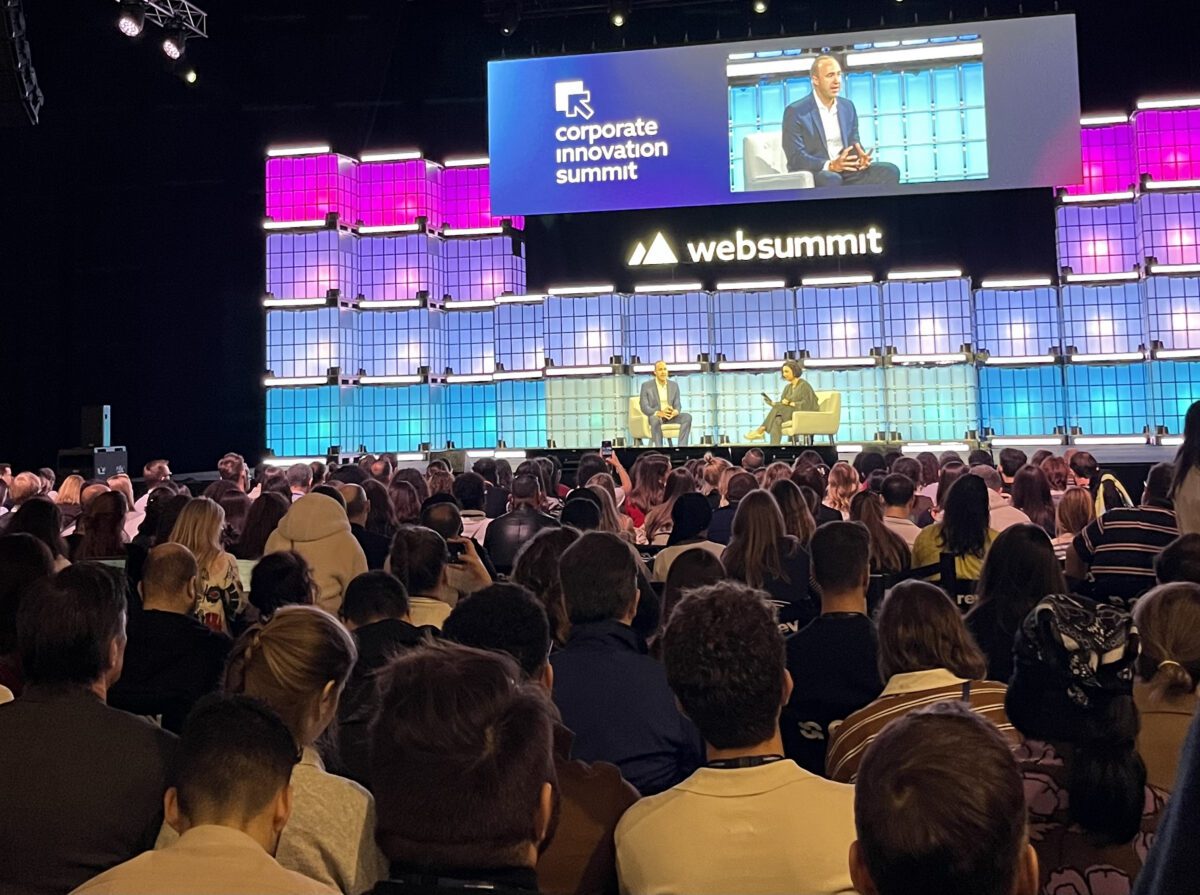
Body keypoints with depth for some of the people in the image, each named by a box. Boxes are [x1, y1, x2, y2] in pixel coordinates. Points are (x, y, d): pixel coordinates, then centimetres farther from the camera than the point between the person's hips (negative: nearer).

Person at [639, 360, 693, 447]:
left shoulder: (674, 385, 6)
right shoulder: (646, 385, -5)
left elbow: (677, 404, 3)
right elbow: (644, 407, -12)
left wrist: (675, 412, -23)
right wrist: (659, 413, -30)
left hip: (670, 416, 4)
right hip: (655, 416, -4)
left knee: (687, 416, -24)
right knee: (655, 419, -39)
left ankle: (682, 447, -30)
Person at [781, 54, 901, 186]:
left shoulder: (847, 106, 13)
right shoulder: (796, 112, -7)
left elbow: (854, 144, 14)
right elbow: (796, 158, -14)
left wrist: (860, 158, -12)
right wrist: (830, 165, -28)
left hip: (845, 172, 6)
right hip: (813, 174, -6)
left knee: (890, 171, -15)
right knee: (831, 179, -39)